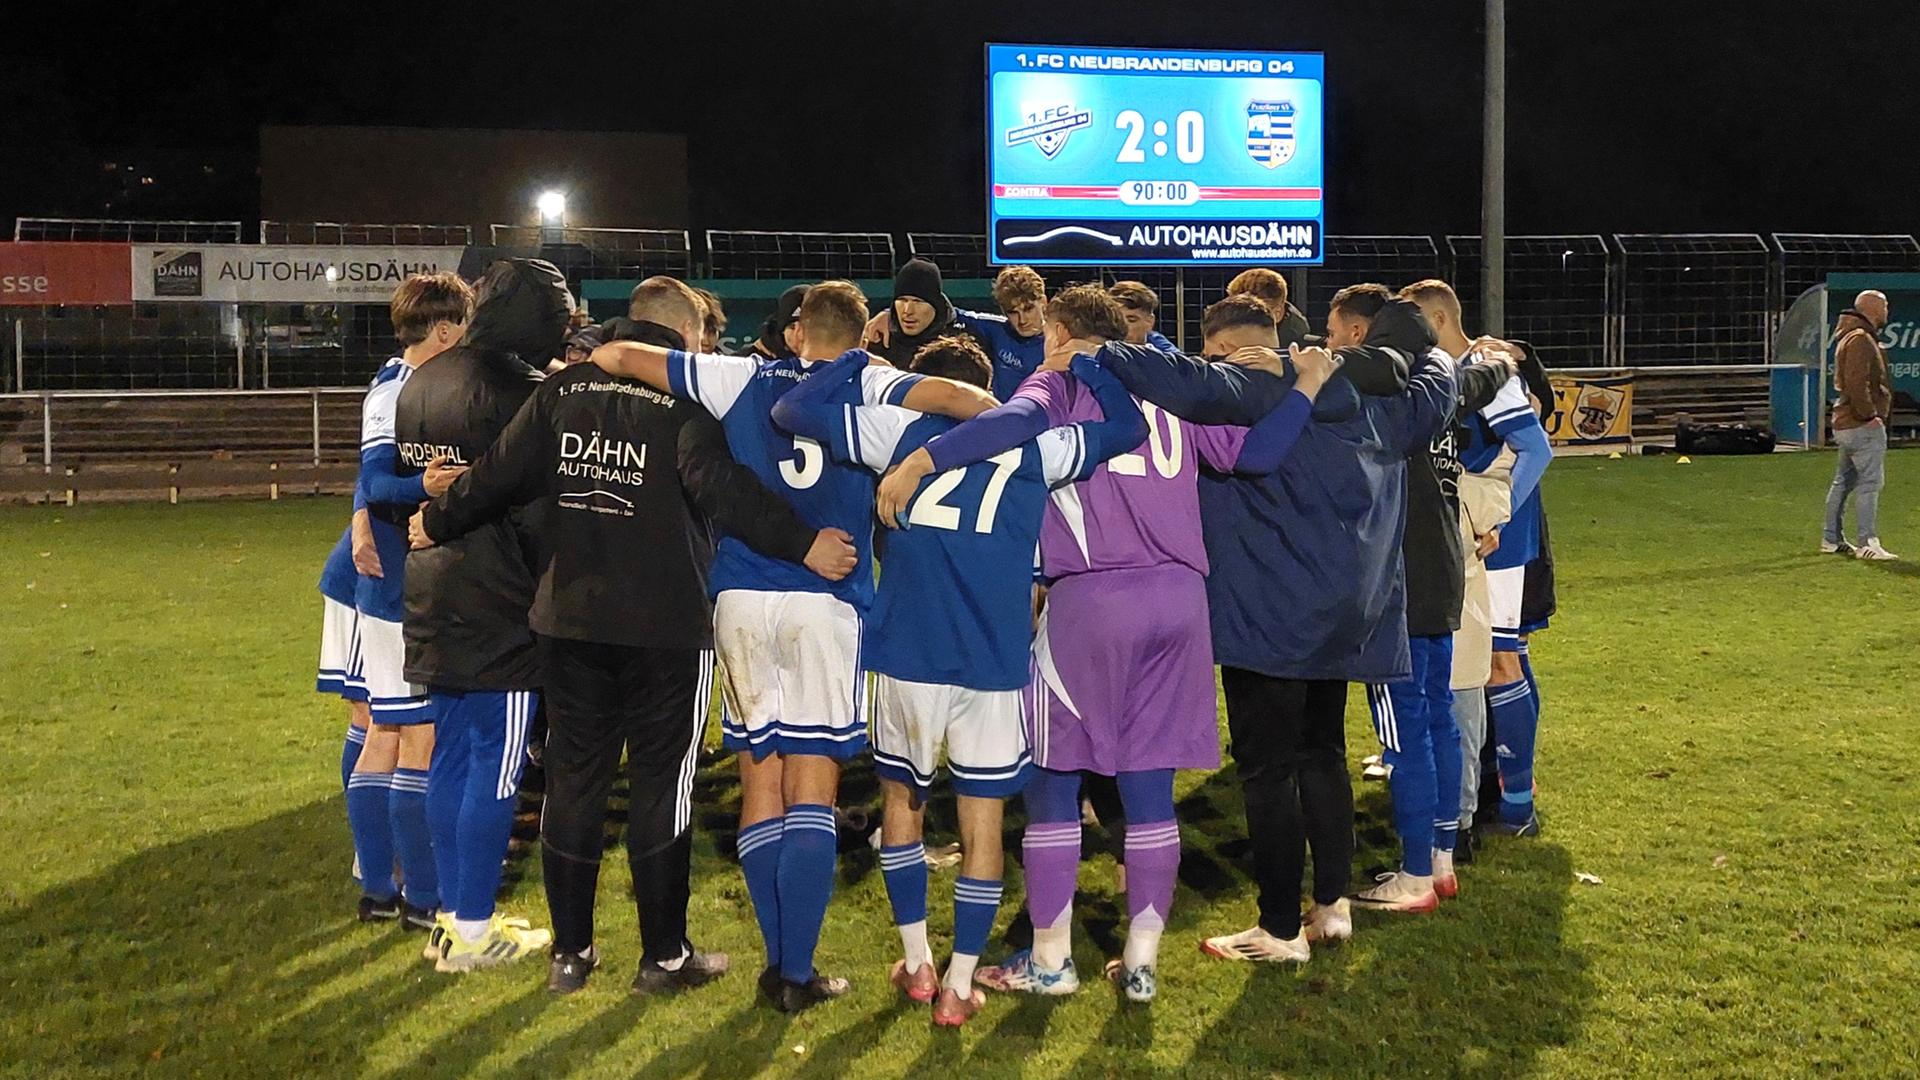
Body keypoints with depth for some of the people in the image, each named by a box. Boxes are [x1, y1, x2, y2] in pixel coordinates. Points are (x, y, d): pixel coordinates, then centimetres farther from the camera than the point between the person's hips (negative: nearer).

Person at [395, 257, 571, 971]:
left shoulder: (420, 383, 11)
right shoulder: (518, 390, -16)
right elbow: (539, 510, -15)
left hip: (433, 602, 8)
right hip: (498, 610, -8)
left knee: (452, 757, 14)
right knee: (496, 768, 0)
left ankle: (454, 916, 22)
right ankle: (474, 933, 7)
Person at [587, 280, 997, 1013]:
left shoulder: (742, 380, 9)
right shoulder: (867, 388, 3)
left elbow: (619, 356, 10)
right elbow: (953, 396, -15)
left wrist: (578, 365, 29)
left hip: (742, 597, 2)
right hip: (827, 601, -2)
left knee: (760, 781, 9)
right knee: (812, 788, 1)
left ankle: (779, 962, 11)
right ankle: (798, 973, 0)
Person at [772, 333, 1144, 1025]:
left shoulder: (901, 428, 3)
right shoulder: (1033, 445, 6)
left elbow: (791, 410, 3)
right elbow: (1129, 428, 17)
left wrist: (857, 360, 15)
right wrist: (1085, 366, 25)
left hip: (909, 656, 0)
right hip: (996, 661, 0)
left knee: (902, 800, 20)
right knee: (982, 821, 8)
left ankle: (917, 964, 24)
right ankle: (959, 987, 11)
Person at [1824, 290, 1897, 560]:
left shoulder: (1855, 337, 20)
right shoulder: (1860, 339, -15)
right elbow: (1856, 383, -25)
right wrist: (1869, 414, -21)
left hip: (1847, 423, 11)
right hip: (1864, 426, -11)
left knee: (1843, 481, 14)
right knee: (1870, 482, -11)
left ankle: (1832, 539, 20)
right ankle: (1868, 543, -12)